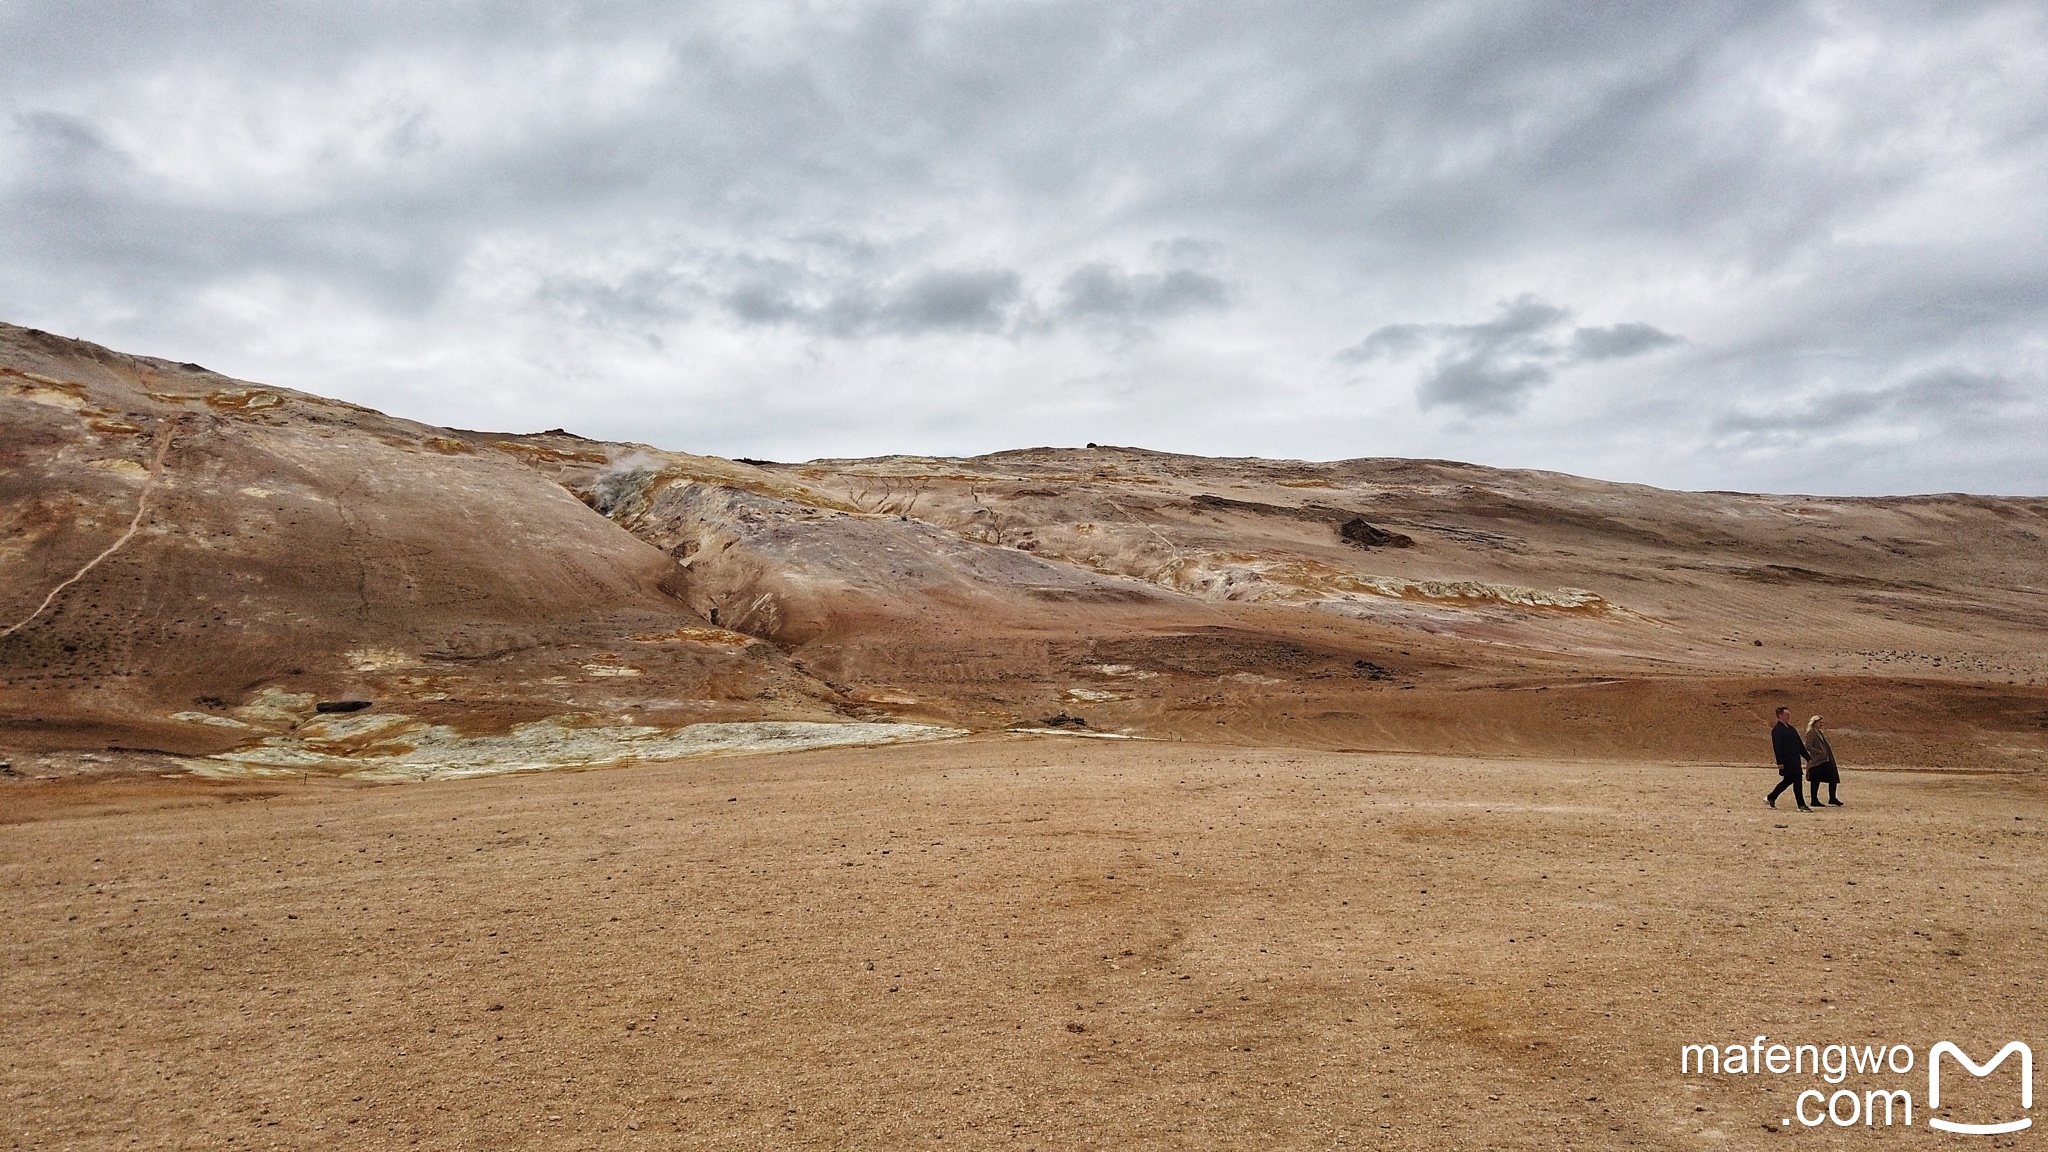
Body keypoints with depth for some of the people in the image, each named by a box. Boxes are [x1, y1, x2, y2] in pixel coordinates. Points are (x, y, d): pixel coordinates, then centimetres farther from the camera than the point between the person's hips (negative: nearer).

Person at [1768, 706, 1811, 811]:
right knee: (1797, 781, -8)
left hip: (1795, 760, 9)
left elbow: (1799, 744, 20)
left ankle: (1770, 798, 25)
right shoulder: (1777, 730, -11)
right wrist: (1779, 762, -21)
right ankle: (1801, 805, -3)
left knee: (1788, 781, 13)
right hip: (1787, 762, -9)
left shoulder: (1791, 728, 16)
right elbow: (1776, 747, -16)